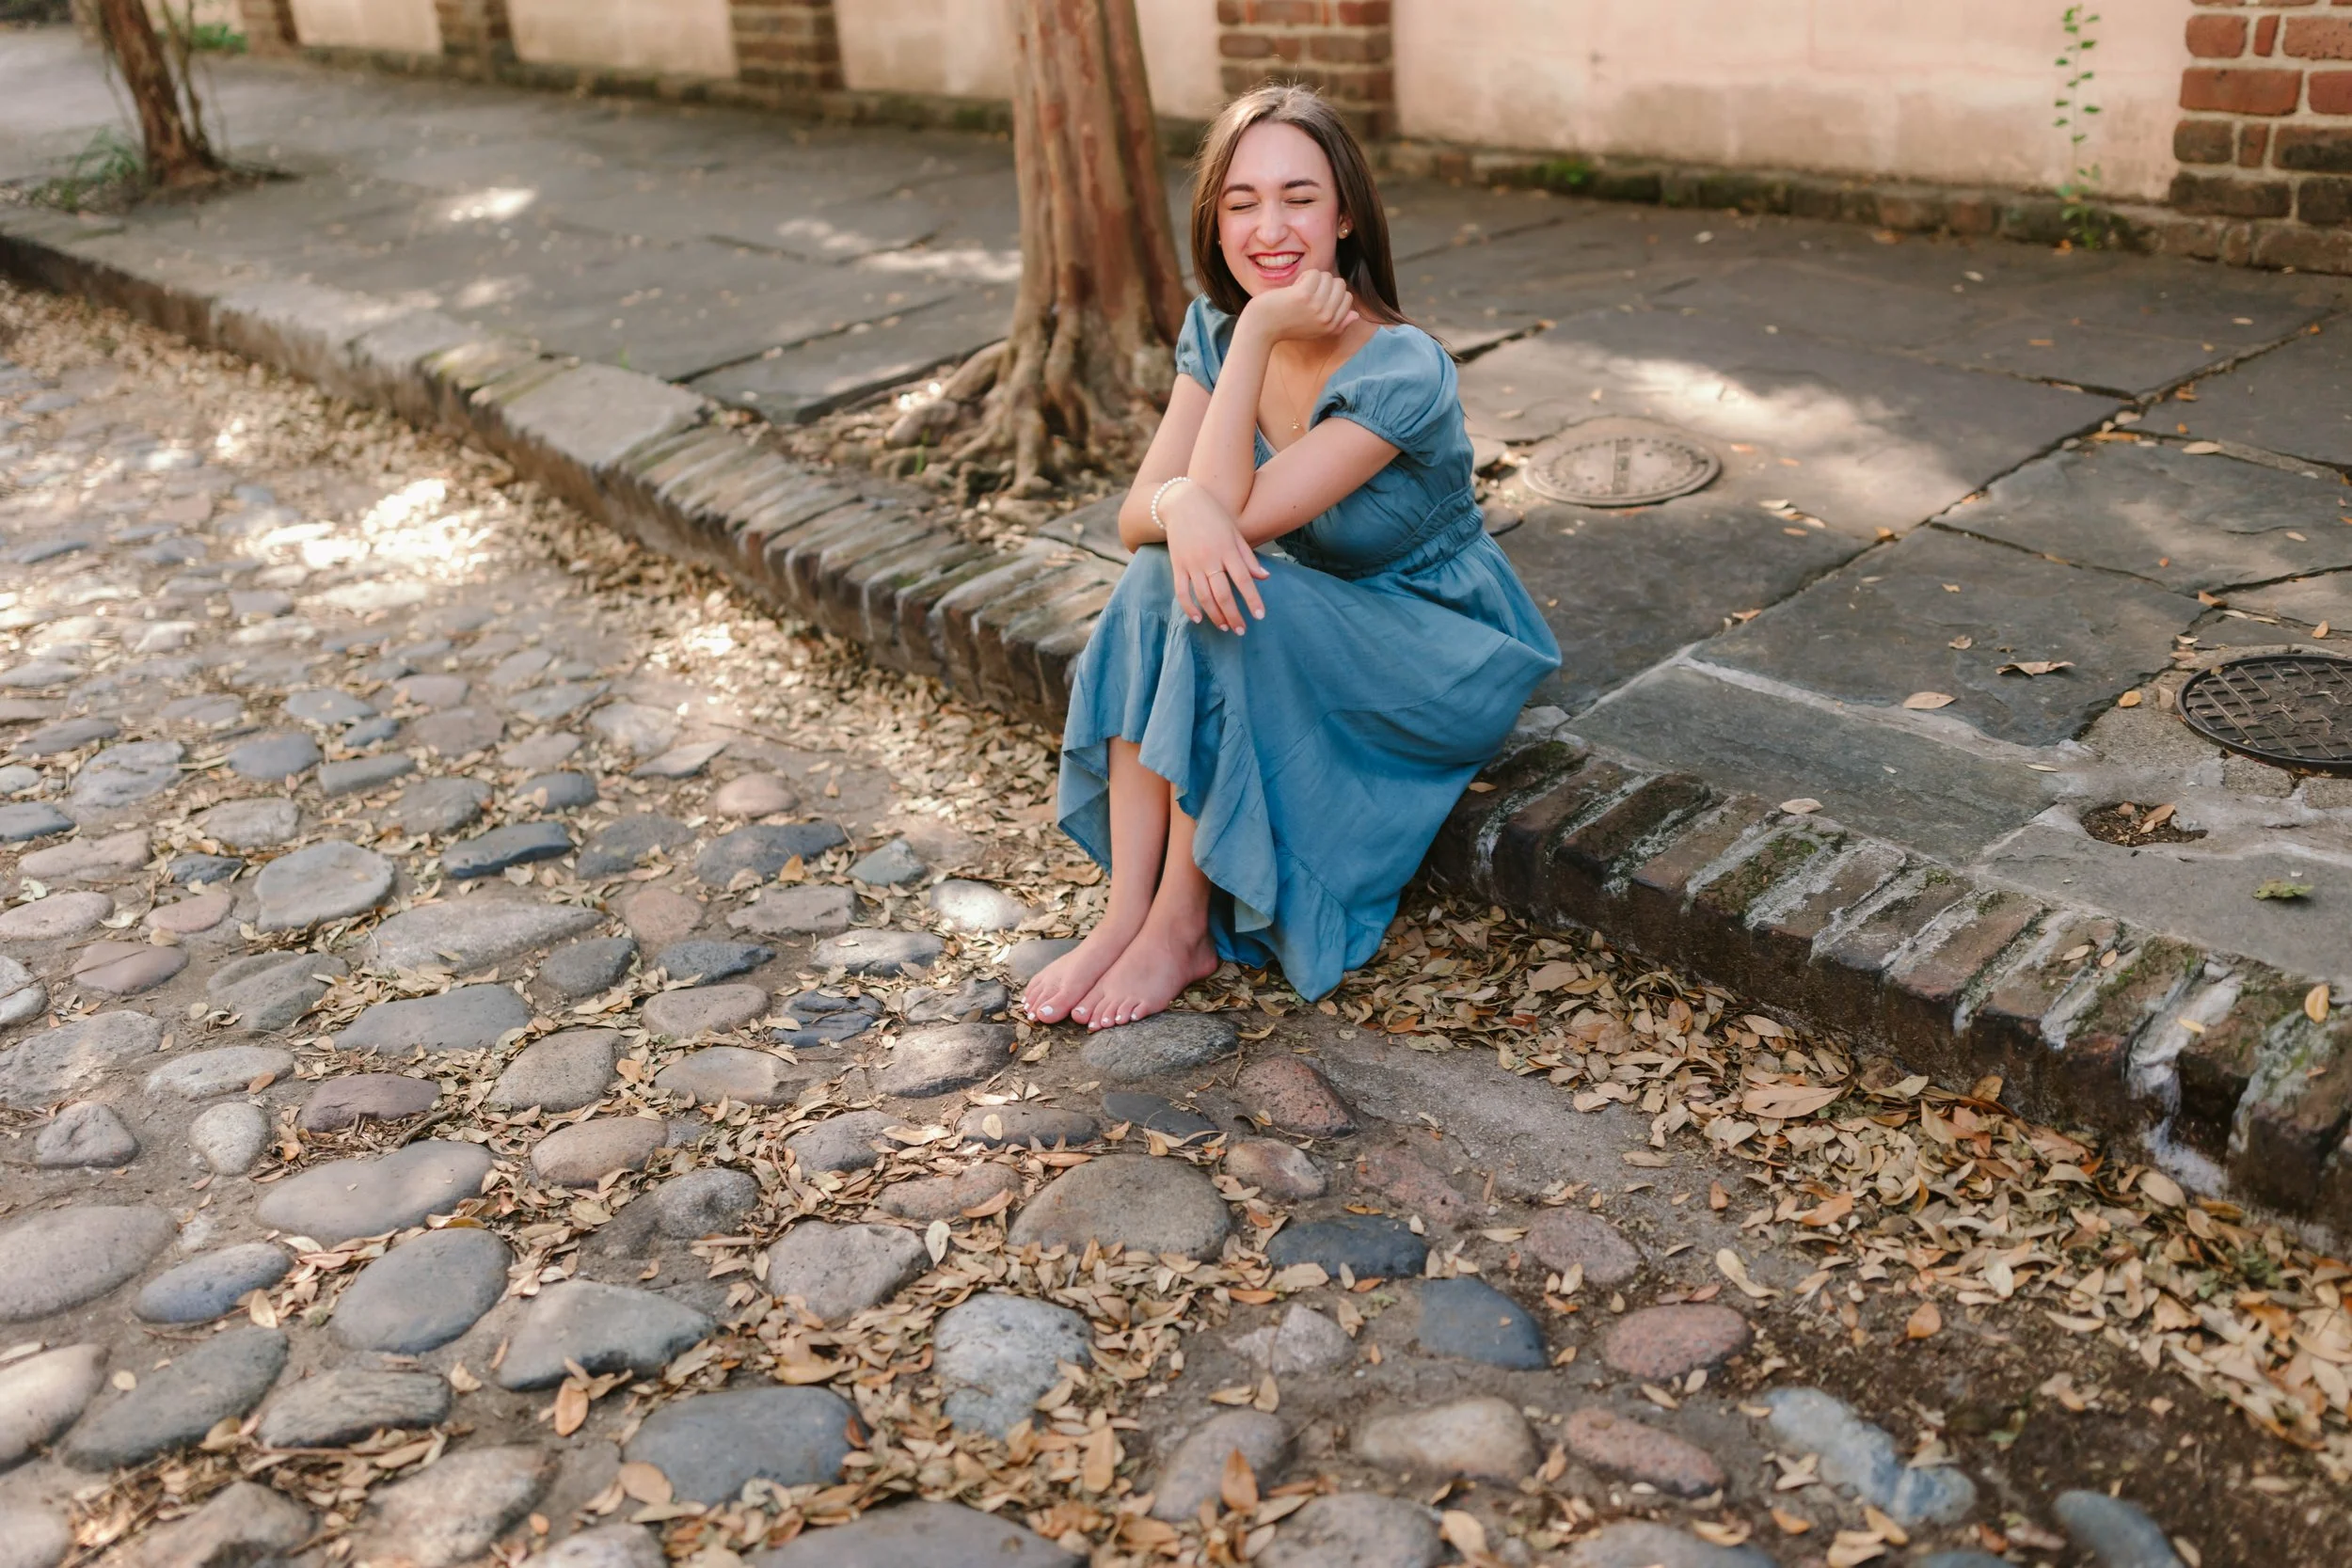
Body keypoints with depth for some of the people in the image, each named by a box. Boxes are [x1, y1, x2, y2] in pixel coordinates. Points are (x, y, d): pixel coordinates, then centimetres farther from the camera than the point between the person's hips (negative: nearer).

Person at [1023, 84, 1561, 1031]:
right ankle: (1125, 915, -22)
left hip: (1445, 653, -6)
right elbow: (1137, 514, -11)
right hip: (1312, 619, 6)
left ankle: (1182, 927, -16)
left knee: (1216, 615, -30)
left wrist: (1258, 334, -31)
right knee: (1160, 581, -23)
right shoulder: (1215, 329, -7)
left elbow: (1235, 514, -31)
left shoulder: (1401, 372, -27)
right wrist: (1179, 503, -35)